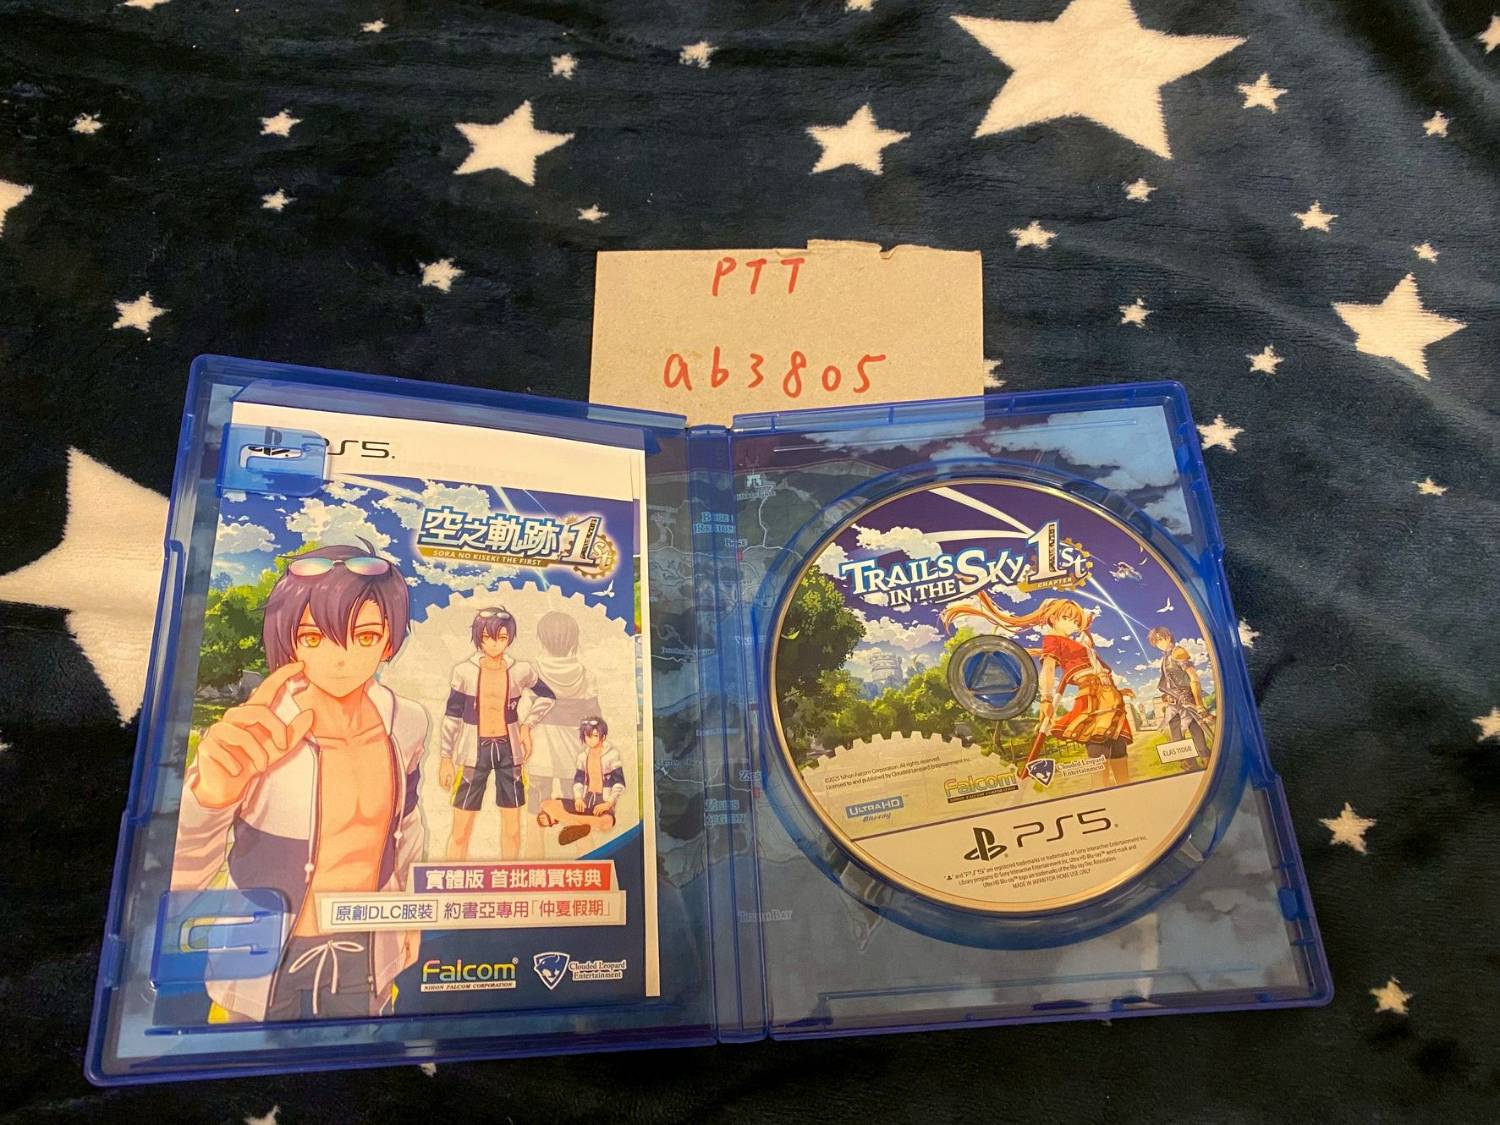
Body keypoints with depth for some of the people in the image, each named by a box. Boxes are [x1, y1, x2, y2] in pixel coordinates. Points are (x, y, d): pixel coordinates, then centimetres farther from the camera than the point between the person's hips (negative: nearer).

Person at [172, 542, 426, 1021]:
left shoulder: (407, 722, -12)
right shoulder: (255, 737, -25)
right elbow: (173, 878, -27)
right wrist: (210, 794, -45)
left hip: (365, 953, 3)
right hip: (265, 960, -3)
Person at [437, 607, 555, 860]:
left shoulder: (520, 671, -3)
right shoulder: (464, 671, -6)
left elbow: (547, 696, 13)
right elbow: (452, 716, 1)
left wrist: (527, 725, 1)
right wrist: (445, 758, -1)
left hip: (509, 751, 2)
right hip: (474, 752, -1)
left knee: (512, 829, 8)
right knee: (461, 831, 0)